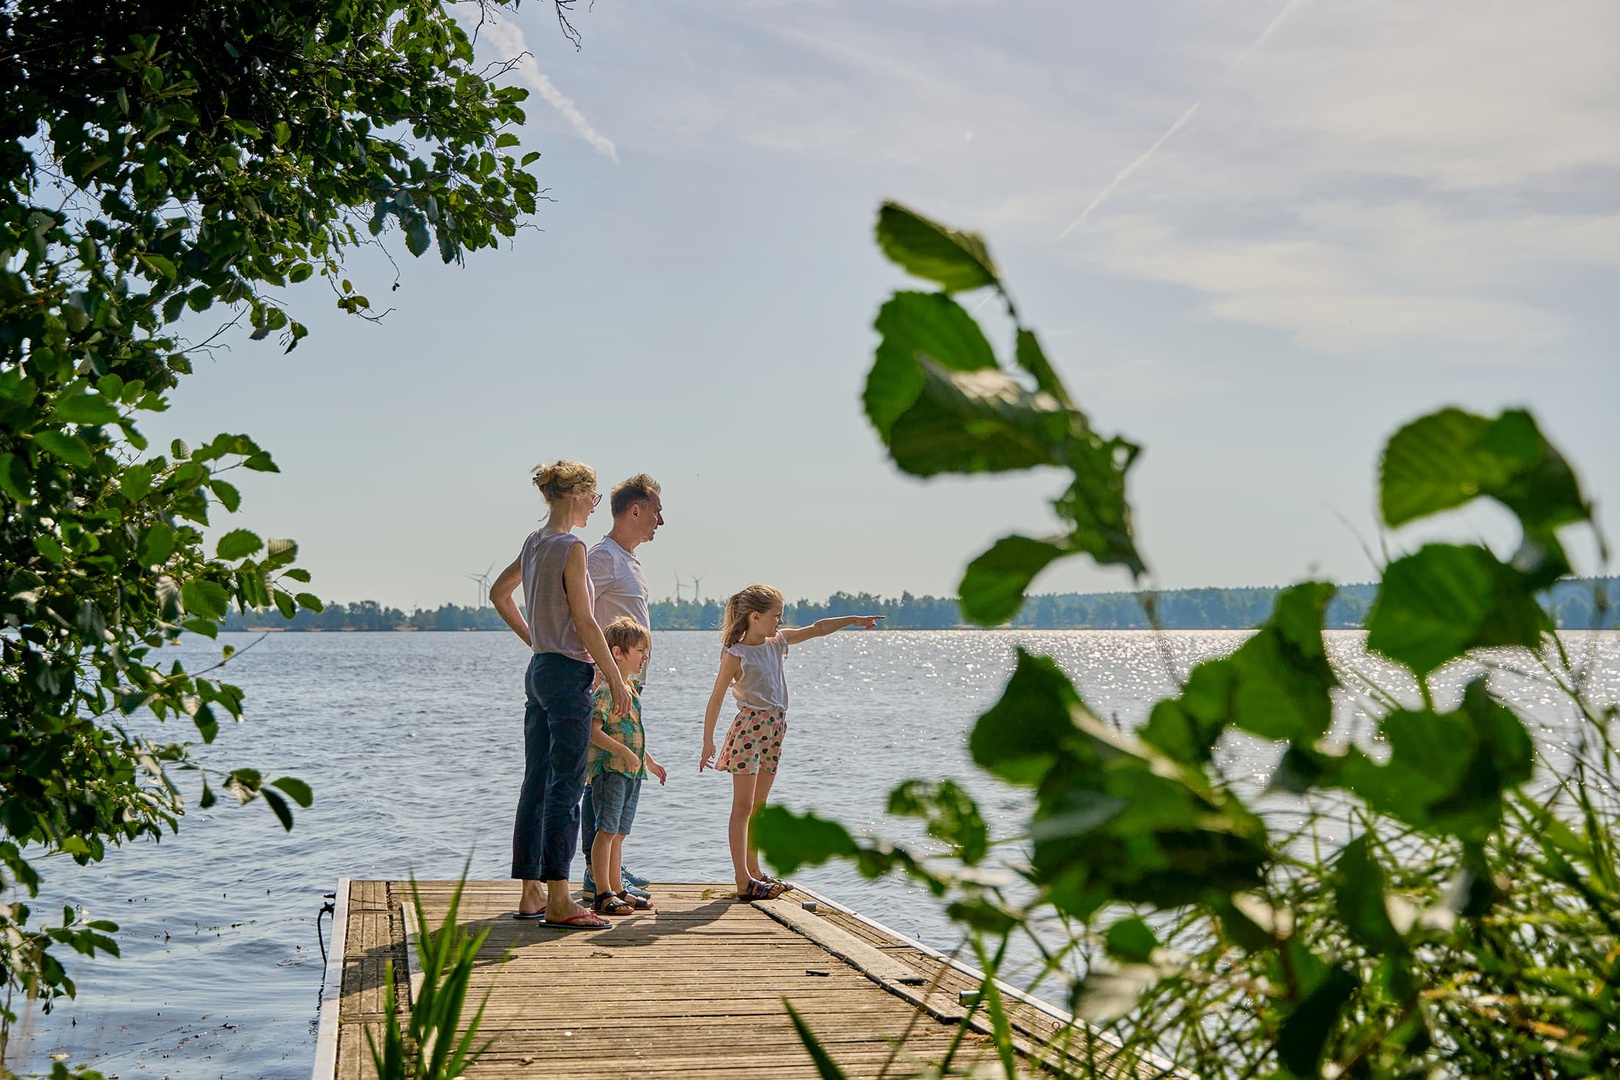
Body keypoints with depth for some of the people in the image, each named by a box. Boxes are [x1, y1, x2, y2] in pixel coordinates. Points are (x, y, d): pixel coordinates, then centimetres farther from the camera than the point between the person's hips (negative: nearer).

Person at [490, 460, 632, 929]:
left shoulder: (534, 542, 12)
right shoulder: (571, 547, -13)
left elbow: (499, 593, 26)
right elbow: (585, 622, -15)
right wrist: (617, 679, -9)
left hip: (539, 670, 9)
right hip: (568, 673, -9)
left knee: (536, 784, 11)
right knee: (565, 787, -7)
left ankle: (531, 893, 17)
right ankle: (558, 901, -6)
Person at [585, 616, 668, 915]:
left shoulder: (630, 689, 17)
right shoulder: (606, 690, -14)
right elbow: (594, 730, -22)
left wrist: (649, 761, 29)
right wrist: (623, 752, -26)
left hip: (631, 770, 9)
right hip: (610, 769, -9)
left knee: (619, 833, 13)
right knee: (607, 830, -8)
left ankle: (616, 889, 19)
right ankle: (602, 893, -7)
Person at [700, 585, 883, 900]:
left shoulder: (776, 642, 10)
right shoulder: (735, 655, -11)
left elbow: (816, 629, 17)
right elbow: (716, 699, -9)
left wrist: (853, 619, 15)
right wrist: (708, 742, -9)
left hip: (774, 730, 8)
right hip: (749, 728, -8)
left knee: (758, 807, 13)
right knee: (743, 808, -6)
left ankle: (754, 873, 20)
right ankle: (743, 882, -7)